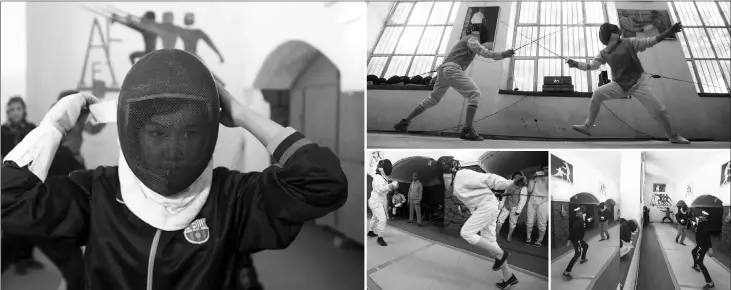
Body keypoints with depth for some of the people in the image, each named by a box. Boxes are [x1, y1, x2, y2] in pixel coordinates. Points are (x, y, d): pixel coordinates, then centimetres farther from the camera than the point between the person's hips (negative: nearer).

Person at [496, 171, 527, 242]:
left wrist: (518, 210, -17)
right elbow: (504, 196, 11)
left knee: (512, 223, 4)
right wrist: (501, 205, 10)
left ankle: (509, 236, 19)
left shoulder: (523, 188, -12)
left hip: (515, 208, -4)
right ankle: (496, 233, 15)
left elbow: (523, 200, -14)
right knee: (500, 219, 3)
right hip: (506, 206, 4)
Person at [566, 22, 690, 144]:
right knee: (597, 94, -14)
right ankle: (587, 126, -5)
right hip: (619, 85, 4)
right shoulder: (604, 53, 6)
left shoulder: (628, 42, -6)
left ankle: (673, 136, 13)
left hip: (638, 83, -3)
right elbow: (591, 66, 10)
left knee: (658, 111, -9)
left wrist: (670, 31, -15)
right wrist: (576, 64, -4)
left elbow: (651, 41, -7)